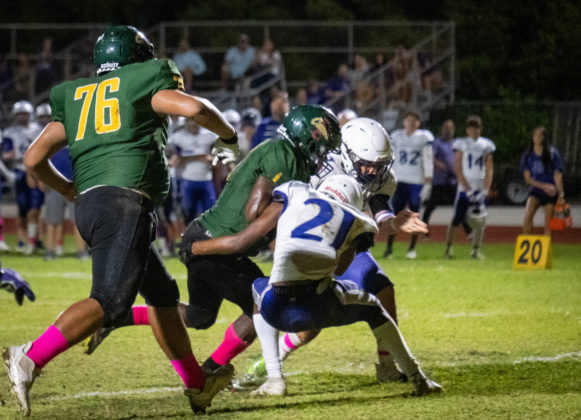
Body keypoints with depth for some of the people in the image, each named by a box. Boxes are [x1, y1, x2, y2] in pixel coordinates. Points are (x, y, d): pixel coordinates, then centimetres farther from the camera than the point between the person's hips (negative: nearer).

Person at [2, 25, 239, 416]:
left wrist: (71, 191, 36)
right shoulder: (143, 82, 7)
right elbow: (194, 108, -8)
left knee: (162, 292, 18)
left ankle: (197, 385, 24)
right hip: (125, 201, -8)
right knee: (109, 300, -18)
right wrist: (228, 135, 12)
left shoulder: (75, 97, 23)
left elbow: (34, 158, 19)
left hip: (90, 204, 8)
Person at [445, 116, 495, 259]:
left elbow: (489, 169, 8)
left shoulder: (486, 145, 8)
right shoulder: (461, 144, 0)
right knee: (456, 219, -5)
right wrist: (468, 189, -11)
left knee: (480, 221, -1)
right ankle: (448, 249, 5)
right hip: (465, 187, -3)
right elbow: (458, 169, -4)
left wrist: (485, 190, -4)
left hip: (481, 187, 3)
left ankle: (476, 250, 6)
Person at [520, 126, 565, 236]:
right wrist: (544, 186, -13)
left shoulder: (553, 154, -4)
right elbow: (528, 178, 0)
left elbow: (557, 176, -2)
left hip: (551, 193, -1)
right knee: (528, 216, -23)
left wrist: (561, 195, -8)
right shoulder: (527, 156, 1)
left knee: (548, 224, -1)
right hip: (535, 190, 1)